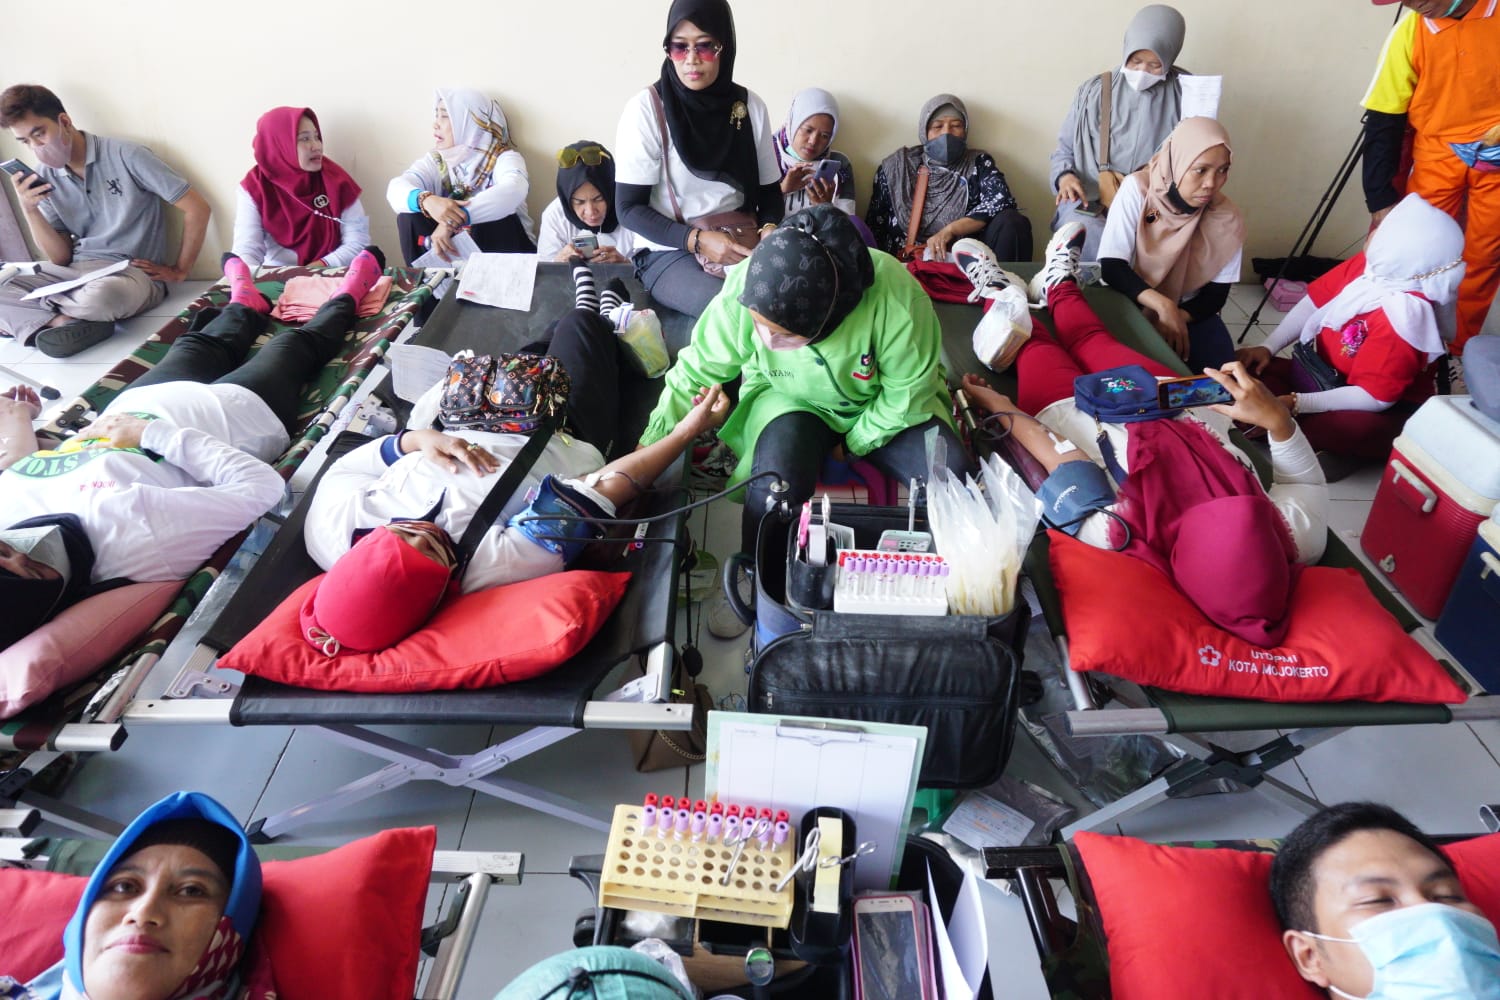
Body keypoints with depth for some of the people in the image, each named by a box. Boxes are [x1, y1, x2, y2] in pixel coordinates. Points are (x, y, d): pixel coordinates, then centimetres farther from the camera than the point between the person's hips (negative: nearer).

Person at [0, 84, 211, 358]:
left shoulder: (126, 156, -8)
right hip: (74, 271, 5)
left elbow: (197, 209, -9)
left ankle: (42, 321, -11)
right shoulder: (44, 177, 8)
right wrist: (29, 210, -7)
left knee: (100, 297, -40)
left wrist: (179, 271, -7)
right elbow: (60, 258, 8)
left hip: (131, 272, -5)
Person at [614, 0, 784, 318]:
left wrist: (769, 228, -11)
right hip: (669, 251, -4)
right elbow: (630, 209, -8)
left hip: (740, 245, 4)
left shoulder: (750, 106, 3)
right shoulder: (646, 108, -9)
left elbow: (769, 189, 11)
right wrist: (698, 240, -21)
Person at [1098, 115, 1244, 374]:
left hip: (1189, 311, 3)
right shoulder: (1137, 189, -17)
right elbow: (1111, 266, -21)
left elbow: (1216, 294, -4)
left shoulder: (1227, 220, -10)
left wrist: (1176, 317, -25)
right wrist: (1163, 305, -34)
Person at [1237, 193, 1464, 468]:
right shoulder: (1370, 264, -10)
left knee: (1356, 429, -41)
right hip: (1328, 374, 7)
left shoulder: (1402, 317, -31)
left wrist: (1294, 404, -32)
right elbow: (1316, 300, 2)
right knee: (1251, 372, -11)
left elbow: (1375, 398, -31)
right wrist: (1268, 348, -9)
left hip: (1388, 409, -7)